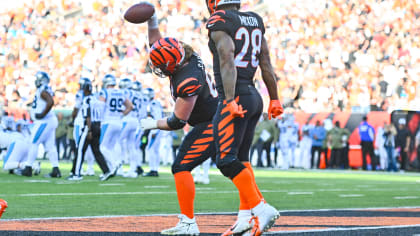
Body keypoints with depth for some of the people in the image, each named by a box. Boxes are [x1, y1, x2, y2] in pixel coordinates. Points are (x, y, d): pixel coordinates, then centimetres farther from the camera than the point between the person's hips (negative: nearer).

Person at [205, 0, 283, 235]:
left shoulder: (219, 24, -9)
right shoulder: (254, 22, 13)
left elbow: (227, 62, -21)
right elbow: (266, 64, 14)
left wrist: (230, 100, -26)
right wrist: (274, 99, 19)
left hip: (236, 98, -8)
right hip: (254, 96, 8)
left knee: (227, 161, -8)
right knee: (241, 158, 14)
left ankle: (261, 209, -16)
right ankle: (246, 216, 11)